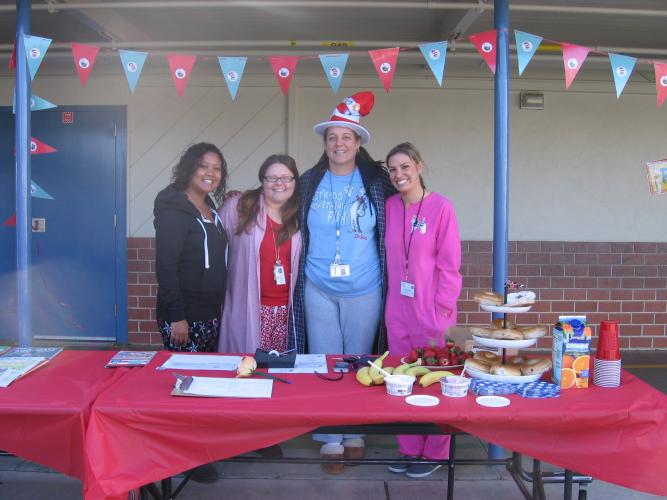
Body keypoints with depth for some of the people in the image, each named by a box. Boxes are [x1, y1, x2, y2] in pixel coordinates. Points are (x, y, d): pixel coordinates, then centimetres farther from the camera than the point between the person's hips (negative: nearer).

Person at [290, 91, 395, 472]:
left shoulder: (377, 181, -2)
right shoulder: (309, 183, 3)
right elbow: (297, 232, 10)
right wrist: (298, 278, 8)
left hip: (364, 291, -1)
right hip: (318, 289, 1)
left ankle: (355, 434, 28)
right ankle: (331, 439, 20)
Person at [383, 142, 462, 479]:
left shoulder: (440, 206, -9)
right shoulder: (390, 206, 5)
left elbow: (449, 265, -9)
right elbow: (391, 258, 10)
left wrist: (441, 309, -11)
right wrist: (390, 299, 4)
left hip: (431, 309, -5)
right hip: (397, 309, 5)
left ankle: (435, 452, 24)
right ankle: (409, 449, 28)